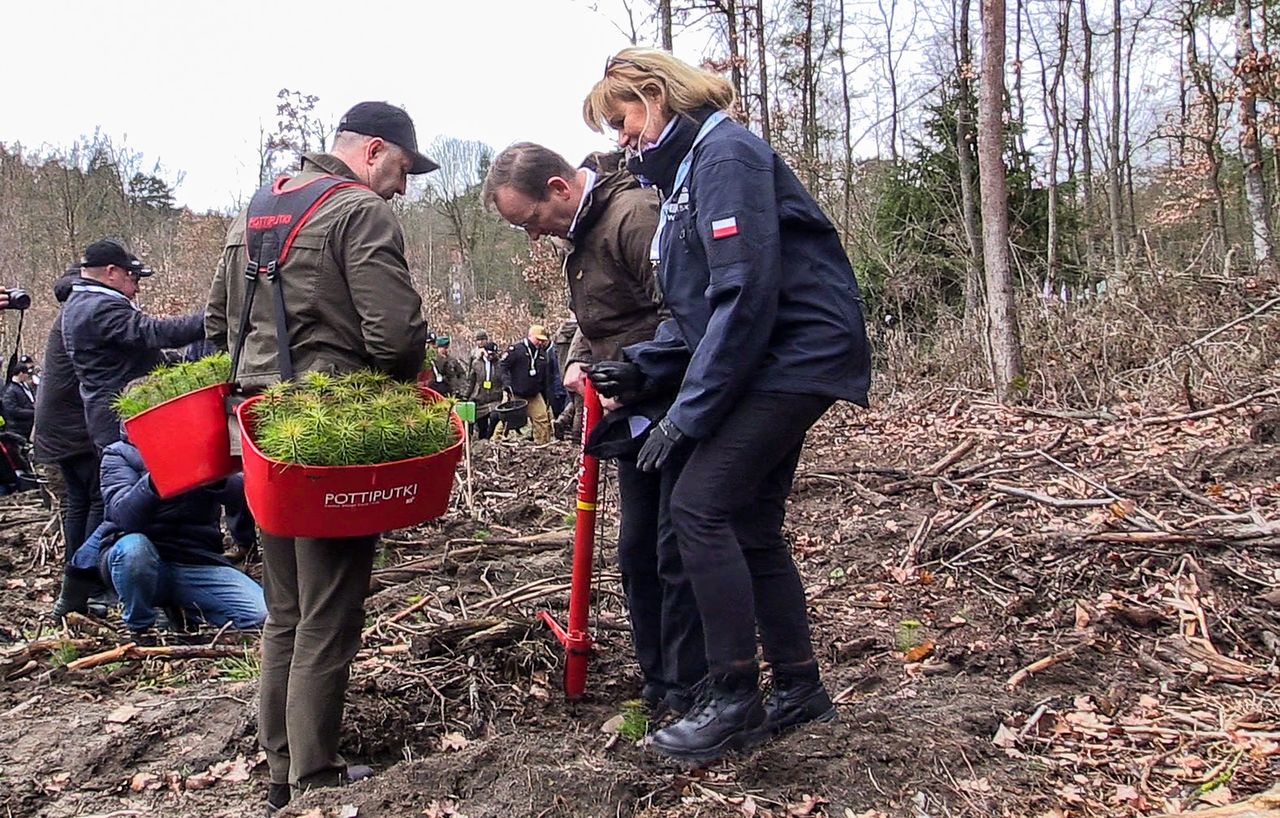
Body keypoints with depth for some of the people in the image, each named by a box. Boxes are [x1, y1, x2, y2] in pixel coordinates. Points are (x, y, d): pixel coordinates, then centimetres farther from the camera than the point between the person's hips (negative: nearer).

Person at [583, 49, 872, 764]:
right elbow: (699, 308, 19)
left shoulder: (726, 154, -13)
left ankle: (735, 698, -5)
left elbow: (744, 295, -23)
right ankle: (799, 688, 22)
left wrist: (687, 414, -21)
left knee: (700, 504, -15)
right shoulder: (686, 170, 19)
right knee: (750, 526, 10)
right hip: (776, 363, 10)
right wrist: (643, 368, 2)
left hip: (798, 353, -10)